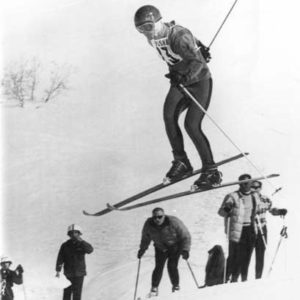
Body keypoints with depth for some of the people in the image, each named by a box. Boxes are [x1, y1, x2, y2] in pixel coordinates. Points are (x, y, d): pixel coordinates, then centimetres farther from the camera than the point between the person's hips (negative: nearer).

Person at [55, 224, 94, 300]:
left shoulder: (82, 245, -2)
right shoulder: (65, 245, -1)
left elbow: (90, 250, -23)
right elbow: (60, 258, -4)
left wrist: (81, 241, -29)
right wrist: (58, 271, -11)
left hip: (79, 273, -1)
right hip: (68, 273, 1)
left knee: (77, 293, -5)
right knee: (67, 291, 11)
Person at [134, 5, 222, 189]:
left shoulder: (178, 36, -27)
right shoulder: (153, 37, -2)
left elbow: (198, 62, -36)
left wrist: (184, 76, -54)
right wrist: (198, 46, 30)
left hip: (200, 81, -7)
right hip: (180, 83, 8)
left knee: (192, 125, -18)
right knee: (169, 116, -14)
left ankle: (211, 172, -7)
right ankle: (181, 162, -1)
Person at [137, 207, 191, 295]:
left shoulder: (173, 222, -29)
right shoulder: (149, 224, -18)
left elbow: (185, 236, -19)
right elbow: (145, 237, 3)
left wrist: (185, 250, -26)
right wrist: (142, 249, 8)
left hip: (175, 247, -3)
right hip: (160, 248, 3)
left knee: (172, 266, -13)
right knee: (159, 267, -11)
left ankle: (175, 286, 10)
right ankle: (154, 288, 4)